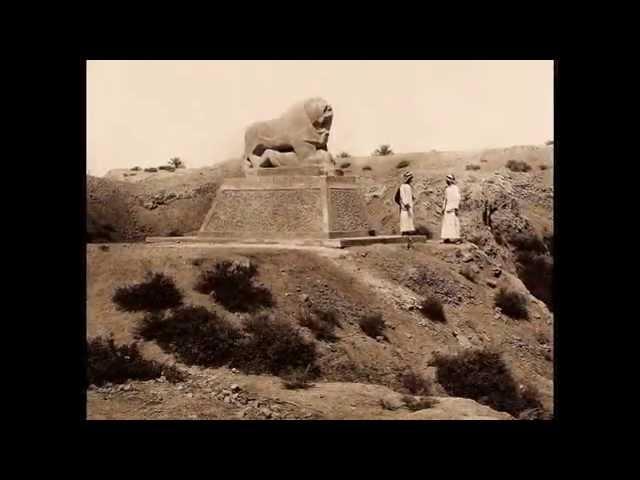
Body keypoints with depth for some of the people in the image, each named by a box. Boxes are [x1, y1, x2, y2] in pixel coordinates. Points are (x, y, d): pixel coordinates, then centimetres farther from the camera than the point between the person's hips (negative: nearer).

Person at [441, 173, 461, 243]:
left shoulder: (455, 188, -9)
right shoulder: (447, 189, 15)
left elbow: (457, 199, -13)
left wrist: (456, 208, -19)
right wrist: (443, 208, 15)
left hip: (453, 208, -8)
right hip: (447, 208, 8)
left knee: (454, 222, -10)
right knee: (446, 222, 5)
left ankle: (457, 238, -6)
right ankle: (447, 238, 6)